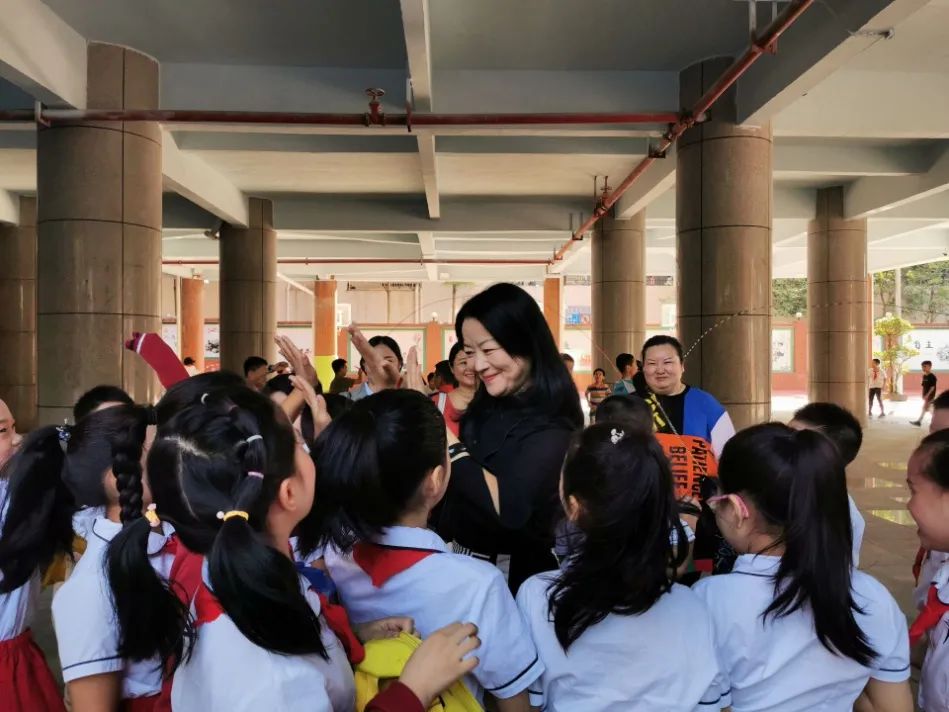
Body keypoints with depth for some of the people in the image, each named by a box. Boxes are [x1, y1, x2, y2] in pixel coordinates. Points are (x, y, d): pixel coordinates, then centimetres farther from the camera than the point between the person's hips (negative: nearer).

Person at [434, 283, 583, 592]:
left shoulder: (550, 423, -23)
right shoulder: (487, 407, 0)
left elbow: (509, 508, -36)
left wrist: (446, 440, -33)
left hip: (515, 577, -7)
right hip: (465, 564, 7)